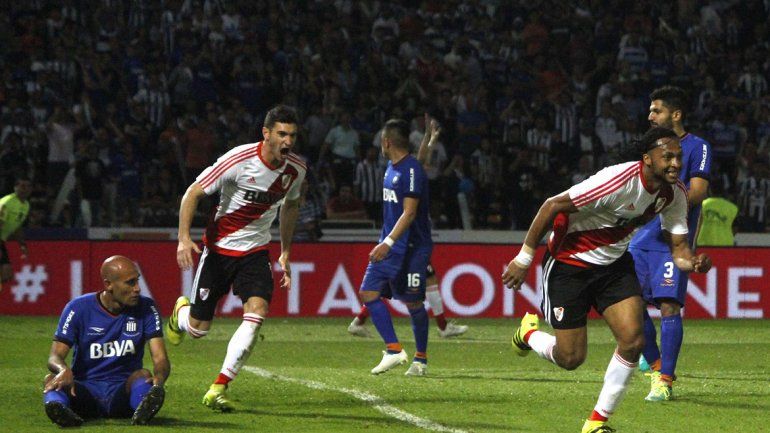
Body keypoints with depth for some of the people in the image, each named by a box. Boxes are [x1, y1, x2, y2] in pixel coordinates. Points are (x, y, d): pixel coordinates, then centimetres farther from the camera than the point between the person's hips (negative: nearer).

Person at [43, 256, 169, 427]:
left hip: (124, 391, 0)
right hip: (86, 391, 0)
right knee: (53, 379, -29)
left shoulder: (145, 308, 2)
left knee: (143, 375, -31)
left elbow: (160, 358, -5)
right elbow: (55, 357, -7)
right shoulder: (79, 308, -2)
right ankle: (59, 407, -64)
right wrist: (64, 370, -33)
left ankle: (144, 409, -65)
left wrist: (158, 378, -31)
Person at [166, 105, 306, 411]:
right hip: (219, 247, -3)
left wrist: (286, 253, 16)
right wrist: (184, 238, -26)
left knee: (257, 312, -22)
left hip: (256, 251, 3)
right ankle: (181, 311, 42)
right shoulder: (238, 160, -22)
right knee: (198, 328, 0)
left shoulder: (296, 169, -5)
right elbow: (193, 193, -16)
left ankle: (218, 390, -16)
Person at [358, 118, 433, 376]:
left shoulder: (412, 170, -16)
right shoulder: (392, 167, 13)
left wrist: (389, 242, -30)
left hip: (410, 248, -9)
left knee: (413, 303, 0)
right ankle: (394, 350, -1)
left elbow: (409, 212, -23)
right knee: (367, 293, -2)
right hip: (389, 247, 9)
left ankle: (421, 359, 14)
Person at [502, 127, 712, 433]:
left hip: (614, 263, 6)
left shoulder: (675, 193, -10)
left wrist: (693, 262, -28)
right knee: (571, 358, -3)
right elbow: (553, 205, -25)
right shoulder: (618, 181, -32)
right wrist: (524, 258, -19)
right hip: (569, 263, -6)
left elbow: (678, 247, -3)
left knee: (633, 341, -13)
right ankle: (528, 333, 33)